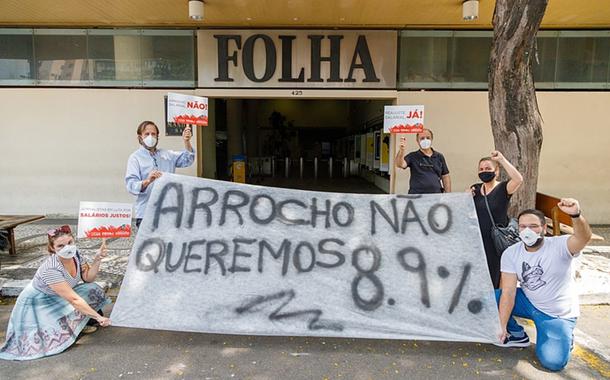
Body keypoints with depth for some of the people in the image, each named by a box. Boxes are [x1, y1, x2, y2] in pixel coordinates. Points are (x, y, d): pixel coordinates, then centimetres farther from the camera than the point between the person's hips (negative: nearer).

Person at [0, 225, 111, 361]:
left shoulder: (75, 254, -15)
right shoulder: (51, 269, -35)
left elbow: (88, 278, -9)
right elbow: (73, 299, -36)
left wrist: (97, 259, -24)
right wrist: (98, 317, -36)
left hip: (59, 299, 7)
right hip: (37, 304, -7)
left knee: (91, 290, -8)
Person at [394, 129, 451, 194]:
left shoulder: (439, 157, 12)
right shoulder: (412, 156, 3)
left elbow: (445, 177, 15)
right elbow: (399, 164, -15)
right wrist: (402, 150, -32)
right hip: (417, 196, -3)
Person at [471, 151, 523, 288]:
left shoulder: (503, 188, -7)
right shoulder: (475, 188, 7)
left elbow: (518, 179, -28)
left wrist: (502, 159, -23)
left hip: (496, 243, -4)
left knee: (495, 281, 6)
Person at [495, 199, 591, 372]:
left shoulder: (560, 246, -21)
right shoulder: (511, 253, -12)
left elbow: (584, 237, -45)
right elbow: (508, 292, -14)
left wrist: (576, 215, -66)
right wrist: (502, 326, -19)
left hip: (558, 315, -4)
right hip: (528, 303, 4)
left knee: (553, 361, -22)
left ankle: (564, 338, 14)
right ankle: (517, 335, 9)